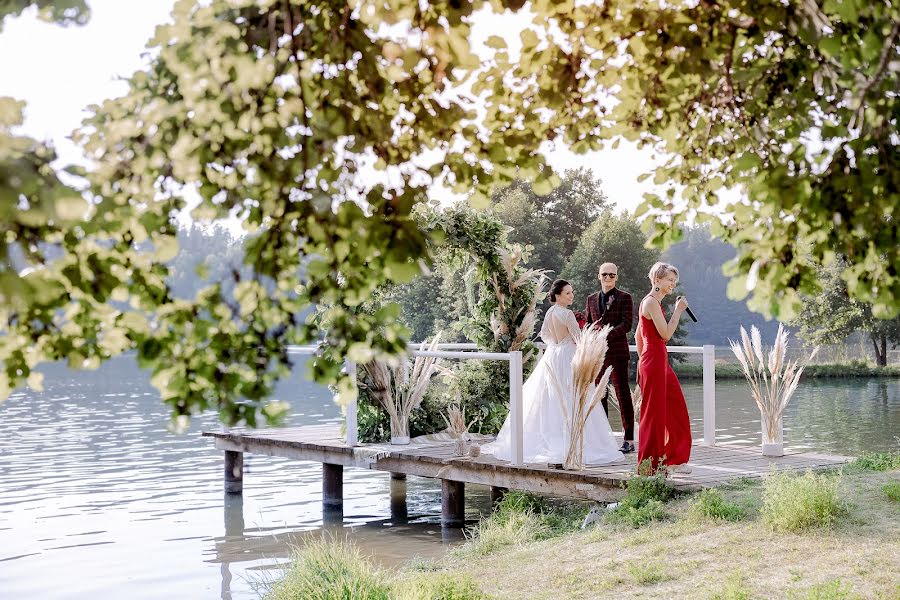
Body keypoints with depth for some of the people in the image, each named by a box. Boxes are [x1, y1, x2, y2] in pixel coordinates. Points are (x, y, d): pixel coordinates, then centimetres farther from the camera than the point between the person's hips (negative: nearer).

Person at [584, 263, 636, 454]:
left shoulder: (624, 298, 1)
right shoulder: (591, 299, 16)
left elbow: (627, 324, -9)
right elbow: (587, 324, 19)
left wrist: (606, 335, -19)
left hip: (617, 352, -5)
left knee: (623, 394, -4)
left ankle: (629, 440, -1)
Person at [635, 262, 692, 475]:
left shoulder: (653, 301, 16)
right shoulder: (651, 302, -14)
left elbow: (638, 335, 20)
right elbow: (666, 334, -18)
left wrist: (642, 361, 22)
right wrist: (678, 310, -12)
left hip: (660, 361, 10)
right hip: (655, 360, -10)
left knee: (676, 410, 13)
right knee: (654, 412, -2)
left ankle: (673, 459, 21)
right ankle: (649, 464, 6)